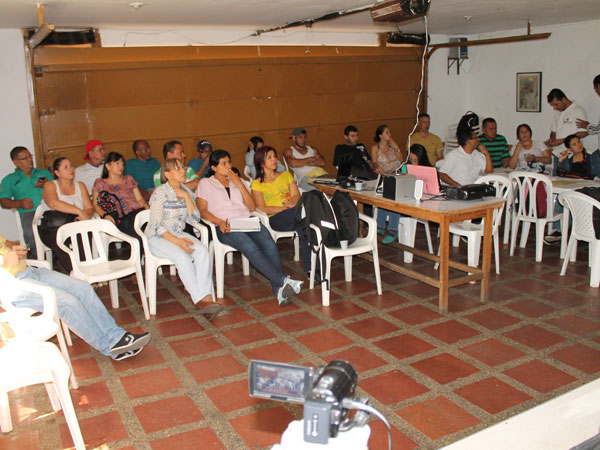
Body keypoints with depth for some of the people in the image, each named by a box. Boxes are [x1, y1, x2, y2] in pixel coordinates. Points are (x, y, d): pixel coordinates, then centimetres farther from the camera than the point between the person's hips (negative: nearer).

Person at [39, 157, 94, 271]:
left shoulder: (80, 185, 20)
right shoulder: (50, 186, 6)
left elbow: (90, 208, 8)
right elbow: (54, 203, -16)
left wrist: (86, 216, -17)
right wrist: (79, 211, -24)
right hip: (52, 228, -2)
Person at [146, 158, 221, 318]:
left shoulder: (186, 192, 9)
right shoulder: (160, 193, -9)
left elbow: (194, 219, 3)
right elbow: (157, 226, -15)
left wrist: (187, 197, -7)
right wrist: (176, 241, -25)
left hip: (178, 234, 5)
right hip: (157, 238, -5)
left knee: (203, 251, -24)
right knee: (182, 256, -33)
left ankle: (206, 297, -31)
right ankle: (200, 299, -29)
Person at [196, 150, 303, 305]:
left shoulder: (238, 181, 28)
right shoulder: (205, 183, 18)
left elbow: (252, 207, 16)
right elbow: (202, 210, 4)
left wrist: (239, 184, 6)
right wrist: (220, 222, -14)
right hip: (226, 227, -3)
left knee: (270, 245, -28)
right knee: (251, 248, -34)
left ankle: (279, 290, -38)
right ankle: (283, 280, -40)